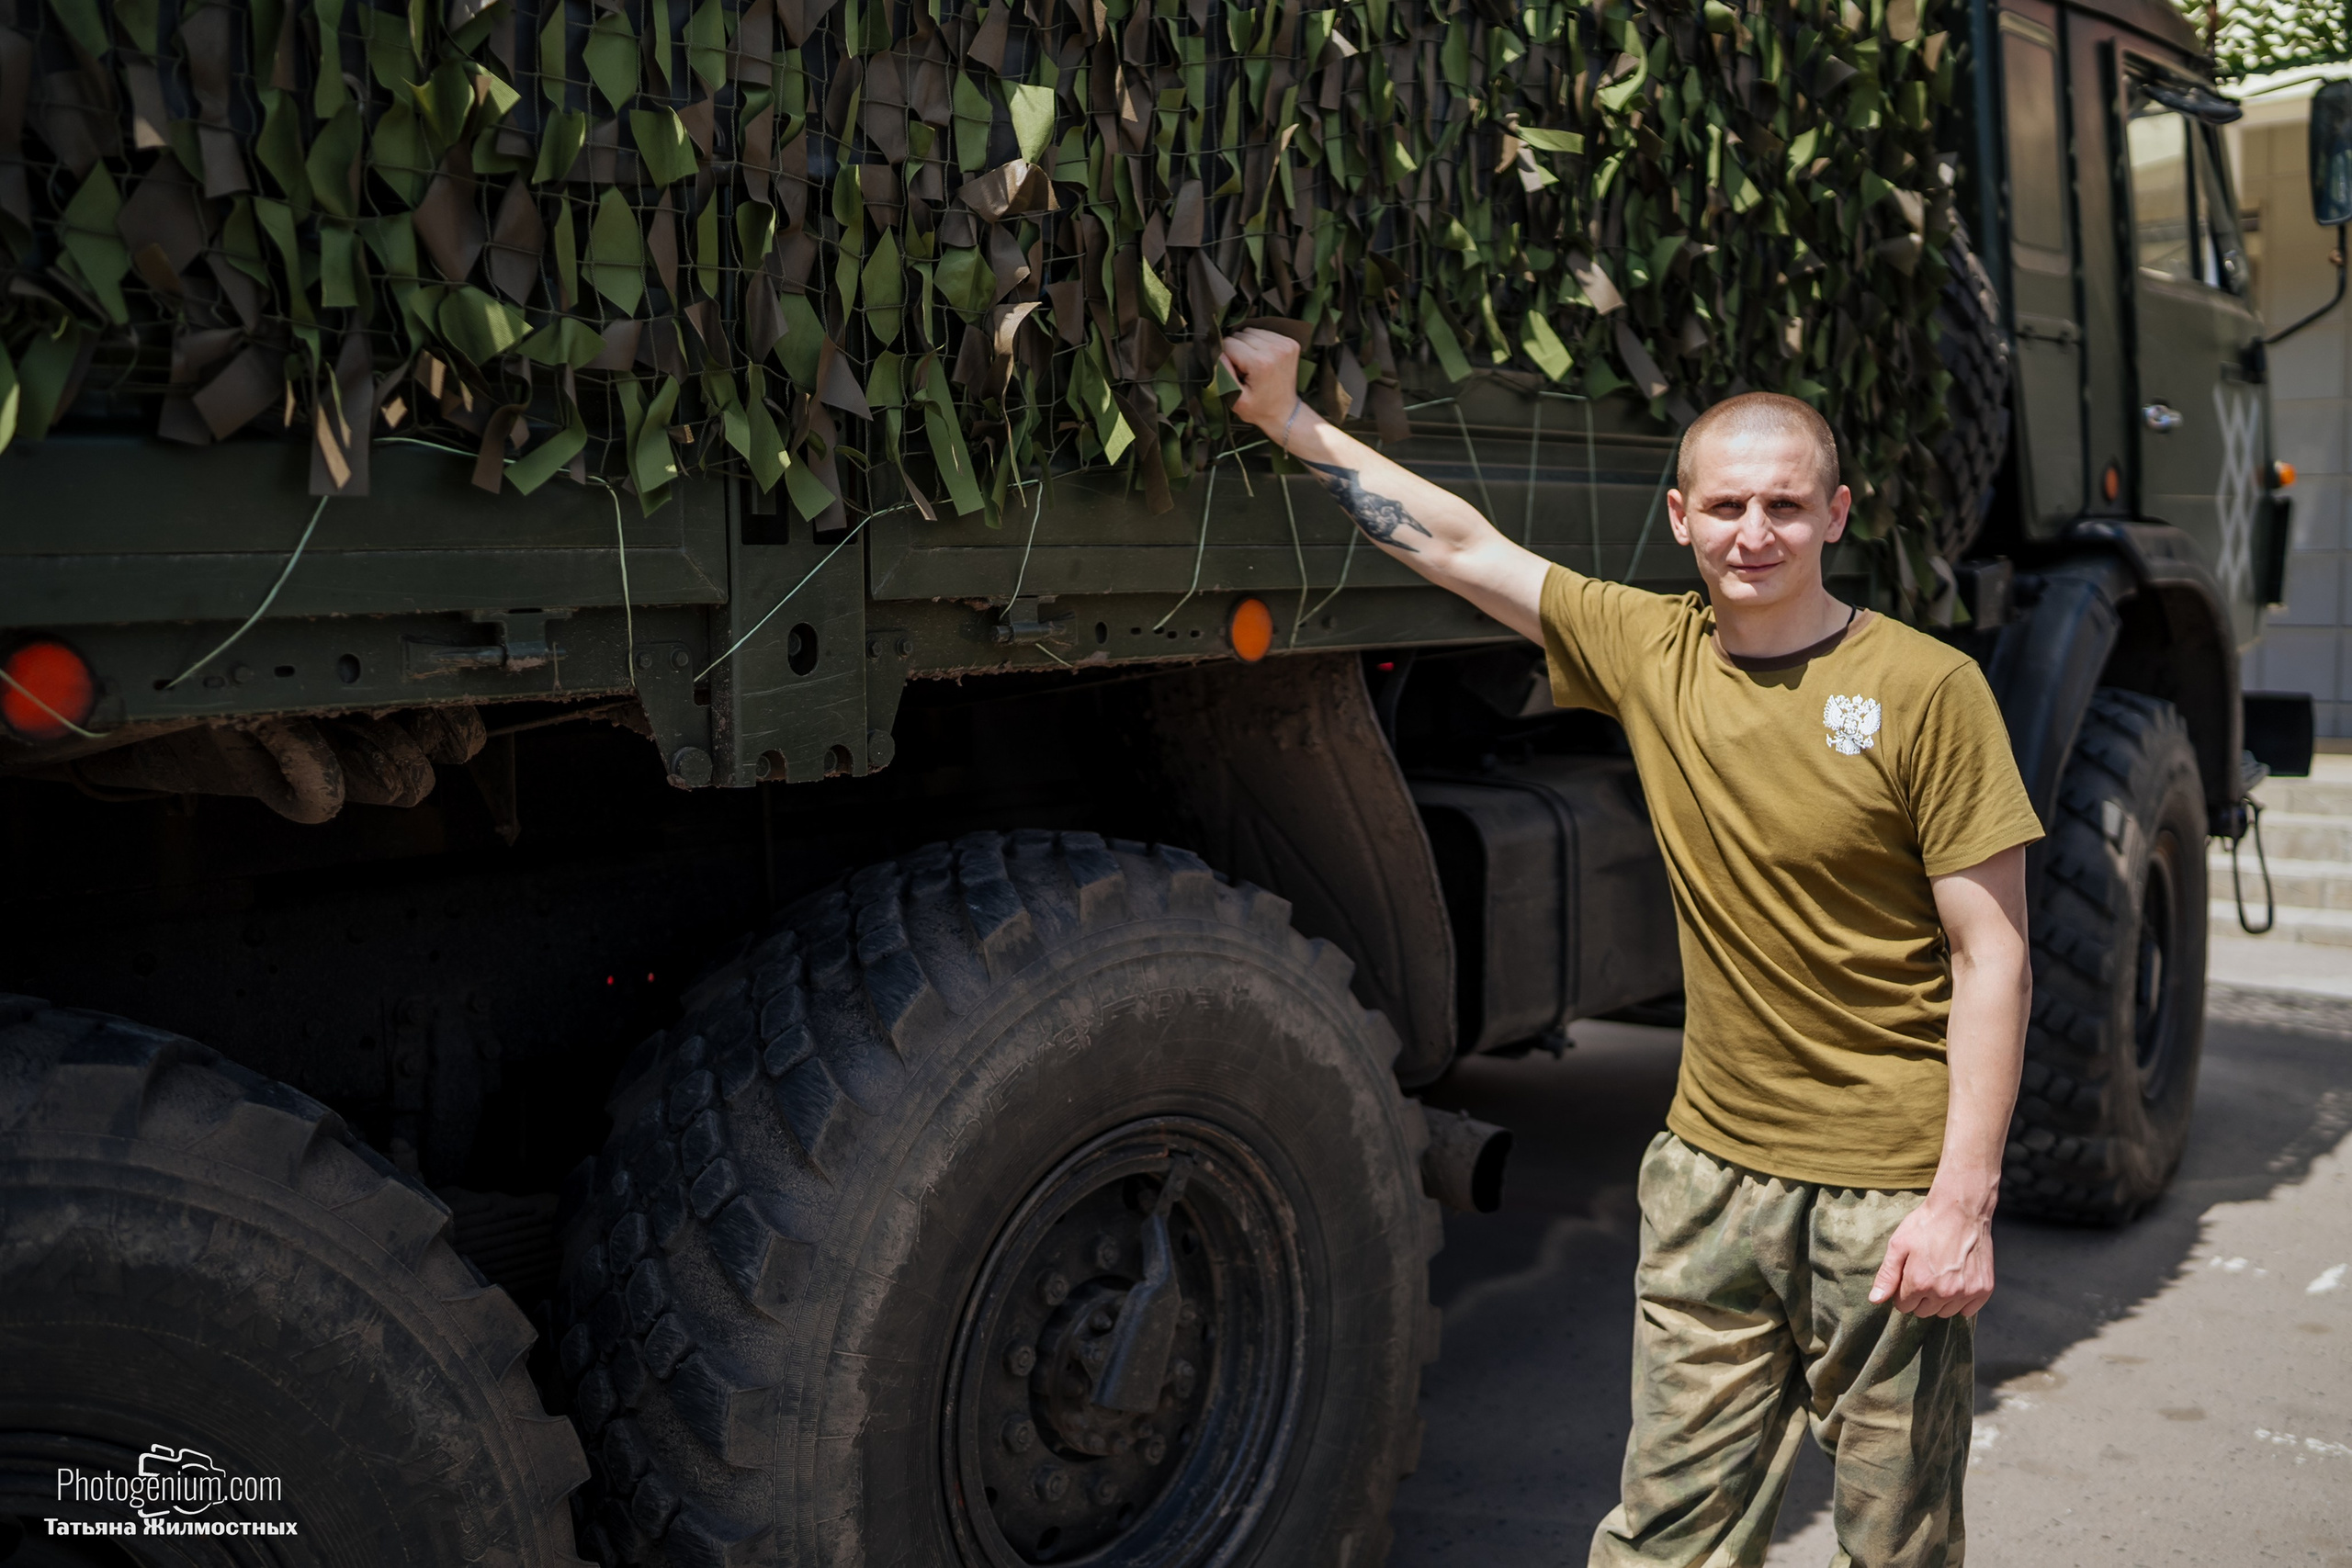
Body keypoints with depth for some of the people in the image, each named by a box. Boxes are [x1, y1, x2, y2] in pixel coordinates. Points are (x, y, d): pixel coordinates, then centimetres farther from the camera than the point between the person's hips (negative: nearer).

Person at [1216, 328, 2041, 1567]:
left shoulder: (1926, 688, -10)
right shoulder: (1651, 651, 1)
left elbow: (1991, 958, -9)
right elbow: (1458, 545, 7)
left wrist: (1963, 1199, -14)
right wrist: (1289, 420, 7)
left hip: (1890, 1191, -3)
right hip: (1714, 1168, 3)